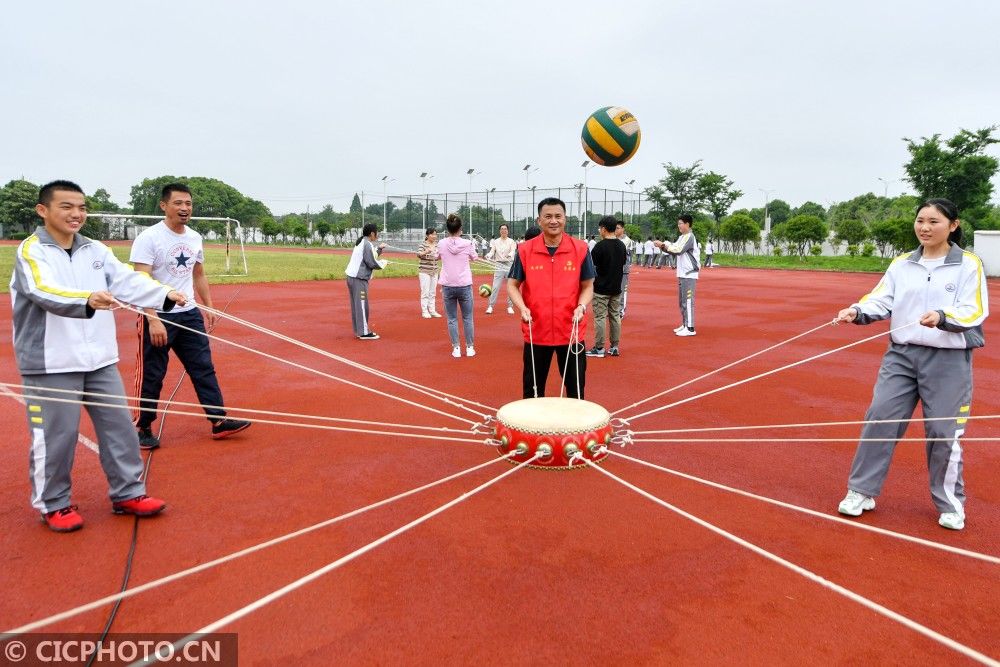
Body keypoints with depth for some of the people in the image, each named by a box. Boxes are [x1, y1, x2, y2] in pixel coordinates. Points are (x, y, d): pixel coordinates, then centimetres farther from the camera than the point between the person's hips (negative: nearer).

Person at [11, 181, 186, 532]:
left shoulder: (96, 250, 7)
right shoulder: (31, 251, -9)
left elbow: (128, 280, -6)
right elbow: (45, 292, -28)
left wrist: (164, 294, -23)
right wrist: (87, 300, -47)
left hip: (99, 358, 6)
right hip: (51, 362, -5)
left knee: (119, 426, 10)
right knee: (56, 436, 3)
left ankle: (127, 493, 23)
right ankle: (54, 504, 23)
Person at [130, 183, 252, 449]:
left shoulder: (194, 238, 8)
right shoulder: (148, 238, -13)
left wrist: (208, 306, 16)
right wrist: (153, 320, -26)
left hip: (189, 314, 6)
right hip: (159, 317, -6)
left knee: (204, 368, 7)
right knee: (151, 376, 3)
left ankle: (219, 421, 13)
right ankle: (141, 429, 19)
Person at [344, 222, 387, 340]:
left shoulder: (361, 242, 15)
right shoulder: (367, 244, -14)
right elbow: (372, 263, -15)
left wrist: (379, 249, 15)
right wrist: (383, 263, 1)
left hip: (352, 277, 10)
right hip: (359, 279, -10)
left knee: (357, 305, 13)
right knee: (362, 305, -6)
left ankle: (358, 330, 19)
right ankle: (364, 332, -3)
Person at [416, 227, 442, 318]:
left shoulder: (436, 245, 8)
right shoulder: (423, 245, -10)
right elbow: (418, 254, -28)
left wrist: (441, 255, -3)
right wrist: (426, 252, -47)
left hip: (434, 272, 6)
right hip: (424, 272, -6)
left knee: (433, 293, 10)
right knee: (425, 292, -4)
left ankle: (432, 311, 18)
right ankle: (424, 311, 3)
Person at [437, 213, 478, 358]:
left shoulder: (442, 244, -3)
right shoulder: (467, 244, -7)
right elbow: (474, 258, 11)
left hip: (448, 286, 1)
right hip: (464, 286, -1)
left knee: (452, 319, 10)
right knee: (467, 318, 11)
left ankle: (456, 348, 11)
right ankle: (470, 347, 18)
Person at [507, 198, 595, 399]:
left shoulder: (580, 249, -3)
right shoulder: (525, 250, -3)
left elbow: (588, 286, 3)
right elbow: (512, 284, 3)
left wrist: (581, 306, -16)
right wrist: (522, 307, -15)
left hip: (571, 332, 0)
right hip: (536, 331, 0)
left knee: (576, 389, 11)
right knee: (532, 391, 14)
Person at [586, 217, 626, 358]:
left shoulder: (600, 246, -14)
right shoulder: (621, 245, 6)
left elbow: (590, 265, -12)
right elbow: (623, 264, 13)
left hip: (601, 288, -6)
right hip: (616, 288, 6)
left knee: (600, 317, -1)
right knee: (615, 316, 11)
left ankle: (599, 348, 3)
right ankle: (614, 347, 15)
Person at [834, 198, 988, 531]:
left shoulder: (969, 265, -2)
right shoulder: (902, 263, 8)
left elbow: (974, 312, -11)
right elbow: (881, 300, 0)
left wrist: (943, 317, -30)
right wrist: (858, 311, -20)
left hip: (948, 359, -3)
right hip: (901, 354, 3)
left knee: (944, 432, 3)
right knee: (879, 419, -1)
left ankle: (950, 503, 25)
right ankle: (861, 492, 11)